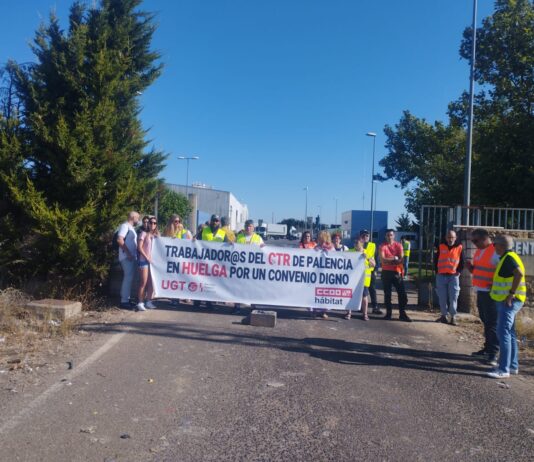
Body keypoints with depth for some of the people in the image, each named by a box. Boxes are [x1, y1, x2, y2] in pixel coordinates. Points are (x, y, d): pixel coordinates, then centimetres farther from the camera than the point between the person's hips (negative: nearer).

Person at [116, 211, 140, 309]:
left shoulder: (131, 228, 19)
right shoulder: (125, 226, -10)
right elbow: (120, 240, -22)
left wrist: (134, 254, 15)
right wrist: (128, 253, -22)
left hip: (131, 257, 10)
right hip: (127, 257, -10)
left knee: (129, 277, 13)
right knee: (128, 277, -10)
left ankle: (126, 298, 20)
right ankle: (124, 301, -7)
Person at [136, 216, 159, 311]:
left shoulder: (156, 235, 15)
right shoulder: (144, 233, -2)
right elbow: (139, 247, -9)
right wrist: (147, 257, -12)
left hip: (153, 261, 6)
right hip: (144, 261, -6)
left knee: (151, 283, 6)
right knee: (143, 283, -8)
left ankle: (148, 302, 14)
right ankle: (140, 303, -5)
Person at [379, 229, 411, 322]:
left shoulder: (398, 245, 3)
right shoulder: (383, 246, -1)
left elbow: (401, 259, -7)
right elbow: (382, 260, -13)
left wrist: (388, 260, -16)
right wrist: (394, 259, -12)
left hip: (396, 272, 1)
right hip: (386, 272, -1)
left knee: (402, 293, -1)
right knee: (387, 293, 6)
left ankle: (402, 314, 6)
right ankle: (388, 313, 15)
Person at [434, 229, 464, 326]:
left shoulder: (459, 248, 1)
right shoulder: (441, 247, 2)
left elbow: (462, 262, 9)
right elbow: (435, 260, 9)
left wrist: (459, 271, -1)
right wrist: (437, 271, 3)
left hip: (453, 276, -1)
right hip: (441, 276, 1)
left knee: (453, 297, -2)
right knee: (442, 297, 6)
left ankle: (453, 317, 6)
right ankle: (444, 315, 18)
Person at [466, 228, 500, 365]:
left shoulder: (495, 252, -14)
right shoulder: (479, 251, 13)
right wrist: (470, 267, 2)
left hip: (491, 293, -9)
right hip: (480, 291, 9)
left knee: (492, 323, -6)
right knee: (485, 321, 15)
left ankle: (493, 353, -3)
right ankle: (488, 348, 25)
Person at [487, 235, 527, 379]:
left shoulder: (509, 257, -15)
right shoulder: (507, 257, 16)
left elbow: (519, 273, -29)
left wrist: (511, 294, -27)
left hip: (509, 301, -11)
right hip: (507, 301, 11)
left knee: (503, 333, -11)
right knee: (510, 333, 15)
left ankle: (504, 369, -9)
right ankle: (513, 366, 24)